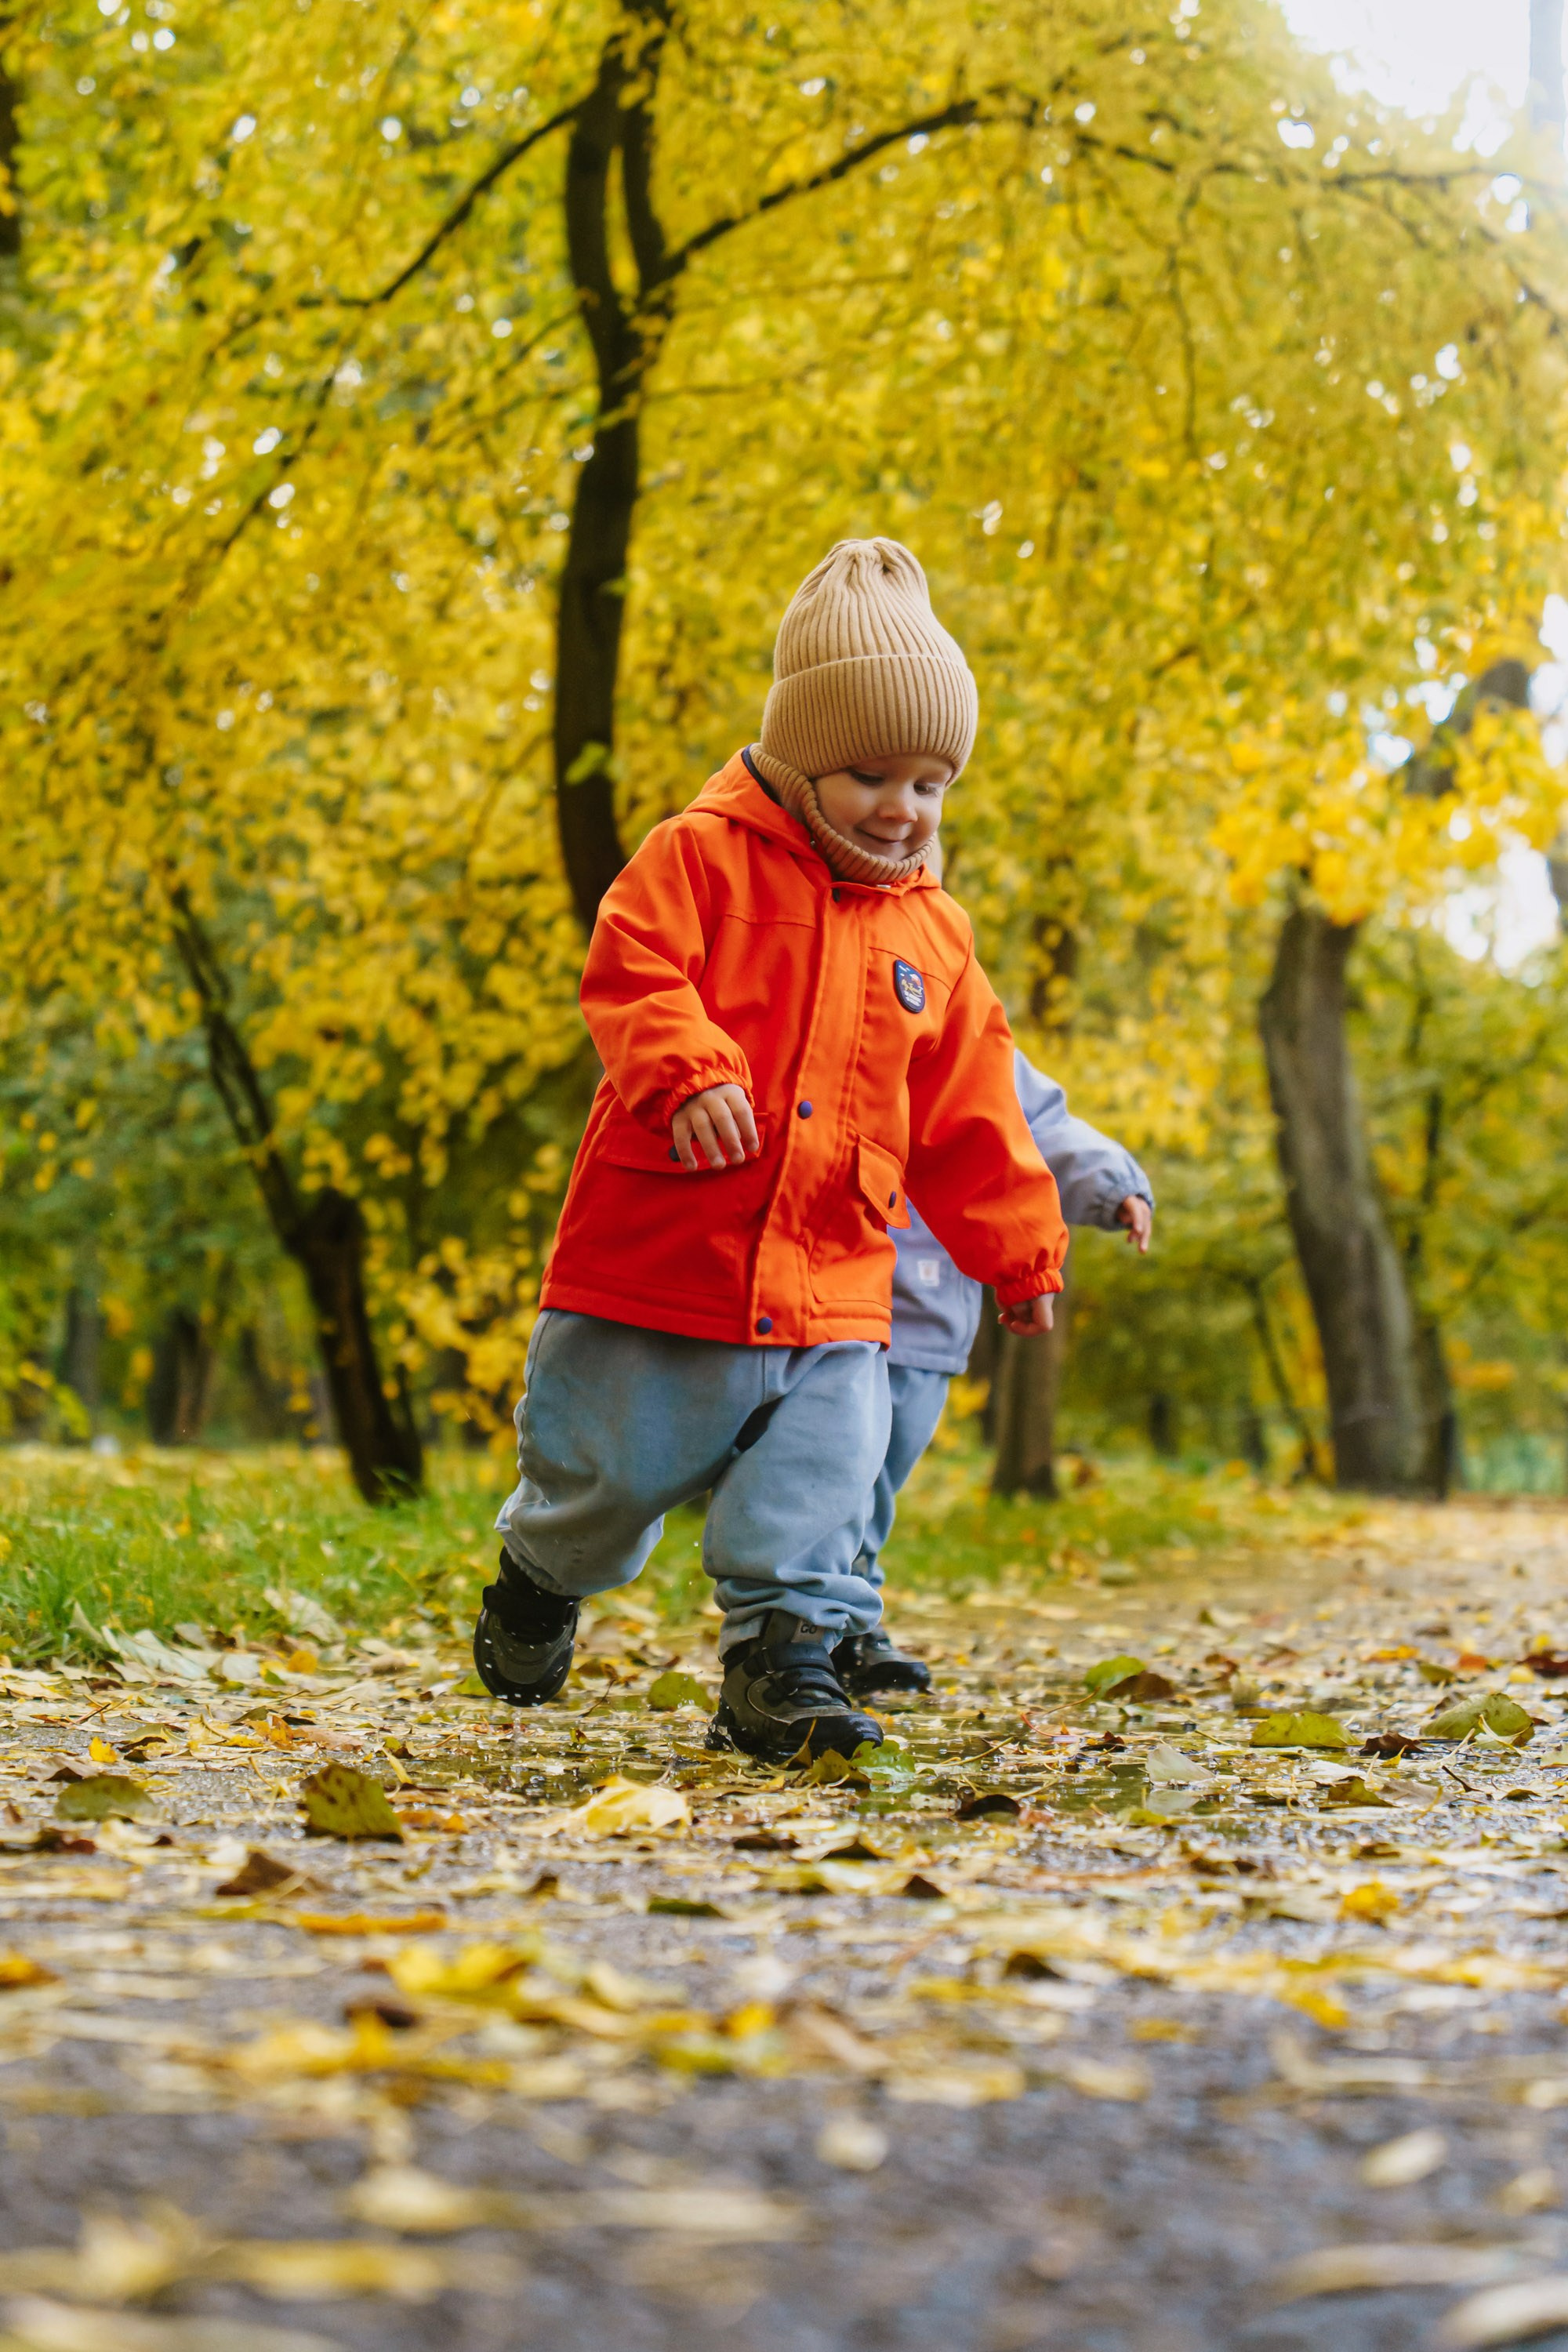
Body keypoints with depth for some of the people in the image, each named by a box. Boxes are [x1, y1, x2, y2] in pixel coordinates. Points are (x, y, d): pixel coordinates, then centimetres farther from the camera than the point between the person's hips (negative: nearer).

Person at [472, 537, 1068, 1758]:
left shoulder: (933, 933, 12)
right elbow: (632, 972, -13)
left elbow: (969, 1116, 17)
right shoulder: (704, 855, -2)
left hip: (829, 1280, 4)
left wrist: (1019, 1252, 16)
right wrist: (689, 1073, -31)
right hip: (662, 1249, -3)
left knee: (822, 1469, -7)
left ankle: (781, 1657, 1)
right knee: (614, 1464, 7)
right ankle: (545, 1573, 36)